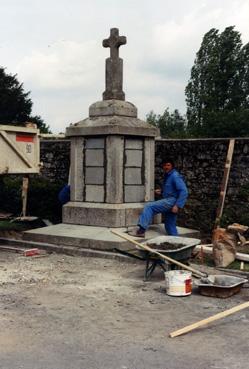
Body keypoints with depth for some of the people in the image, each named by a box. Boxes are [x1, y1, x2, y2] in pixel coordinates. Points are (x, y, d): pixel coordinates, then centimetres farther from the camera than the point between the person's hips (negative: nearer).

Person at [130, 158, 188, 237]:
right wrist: (161, 191, 15)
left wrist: (177, 205, -27)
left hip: (171, 201, -10)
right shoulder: (167, 175, 18)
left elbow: (184, 191, -20)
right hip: (168, 201, 10)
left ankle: (141, 230, -25)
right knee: (170, 226, 12)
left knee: (149, 207, -18)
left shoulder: (175, 176, -12)